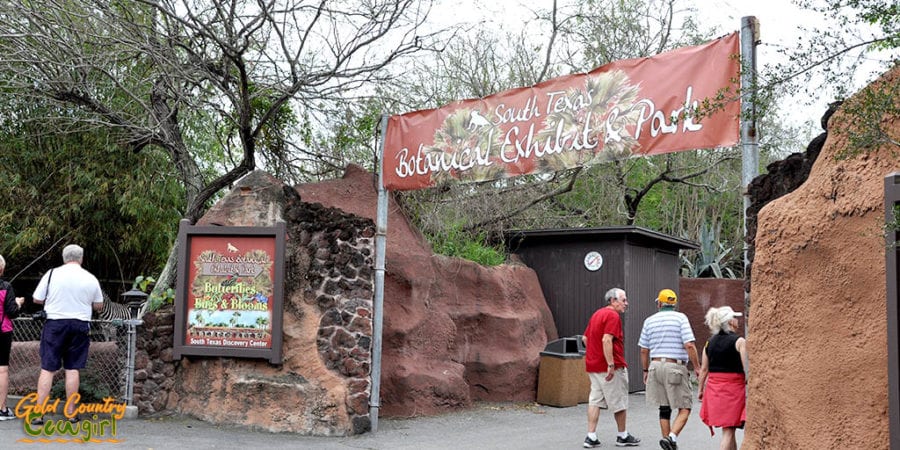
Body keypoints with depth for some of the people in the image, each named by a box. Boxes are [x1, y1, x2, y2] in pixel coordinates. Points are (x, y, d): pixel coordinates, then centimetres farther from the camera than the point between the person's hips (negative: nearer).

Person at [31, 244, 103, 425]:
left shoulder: (52, 274, -3)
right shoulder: (91, 279, 1)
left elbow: (37, 299, 2)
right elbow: (98, 306, 9)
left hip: (55, 324, -1)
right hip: (80, 325, 1)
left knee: (47, 369, 2)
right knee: (73, 369, 6)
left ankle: (38, 413, 1)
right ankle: (71, 412, 11)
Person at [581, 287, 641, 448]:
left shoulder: (597, 314, 16)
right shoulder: (613, 316, -14)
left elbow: (585, 338, 21)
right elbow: (607, 340, -25)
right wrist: (611, 364, -27)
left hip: (593, 365, 9)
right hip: (611, 367, -9)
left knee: (595, 401, 8)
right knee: (619, 402, 5)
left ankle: (591, 436, 3)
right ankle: (622, 436, 16)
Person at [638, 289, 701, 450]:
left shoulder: (650, 320, 9)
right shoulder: (680, 318, -2)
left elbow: (644, 350, 10)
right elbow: (689, 345, -12)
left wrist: (646, 371, 20)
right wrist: (697, 367, -4)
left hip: (656, 366, 4)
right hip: (675, 367, -4)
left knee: (664, 408, 12)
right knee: (685, 408, 0)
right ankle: (672, 437, -20)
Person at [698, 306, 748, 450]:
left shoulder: (709, 342, 6)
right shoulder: (739, 341, -10)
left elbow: (704, 369, 8)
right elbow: (746, 368, -15)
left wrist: (701, 389, 16)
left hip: (714, 387, 6)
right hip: (733, 387, -6)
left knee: (728, 429, 19)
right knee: (728, 430, -3)